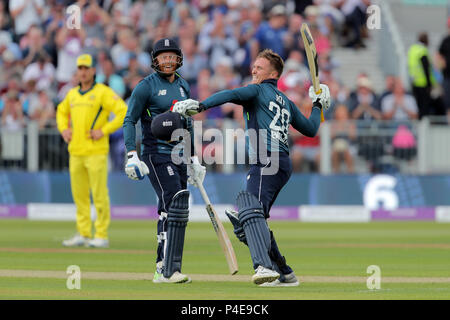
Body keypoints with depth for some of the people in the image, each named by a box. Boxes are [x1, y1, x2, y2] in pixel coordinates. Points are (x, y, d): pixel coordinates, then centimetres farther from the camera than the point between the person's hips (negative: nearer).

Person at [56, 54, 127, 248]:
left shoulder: (103, 92, -6)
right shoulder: (72, 94, 15)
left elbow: (124, 112, -13)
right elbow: (62, 111, 34)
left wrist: (104, 130, -15)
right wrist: (63, 129, 14)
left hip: (96, 150, -7)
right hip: (75, 151, 7)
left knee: (99, 194, -6)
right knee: (79, 194, 8)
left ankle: (102, 236, -2)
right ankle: (83, 234, 15)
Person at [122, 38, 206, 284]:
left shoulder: (183, 86, 15)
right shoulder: (146, 86, -6)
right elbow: (129, 121, -8)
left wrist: (193, 158, 21)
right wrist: (132, 155, -20)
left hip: (179, 156, 7)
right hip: (156, 155, -7)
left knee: (170, 212, 7)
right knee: (176, 205, -19)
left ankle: (163, 270, 13)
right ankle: (169, 271, -24)